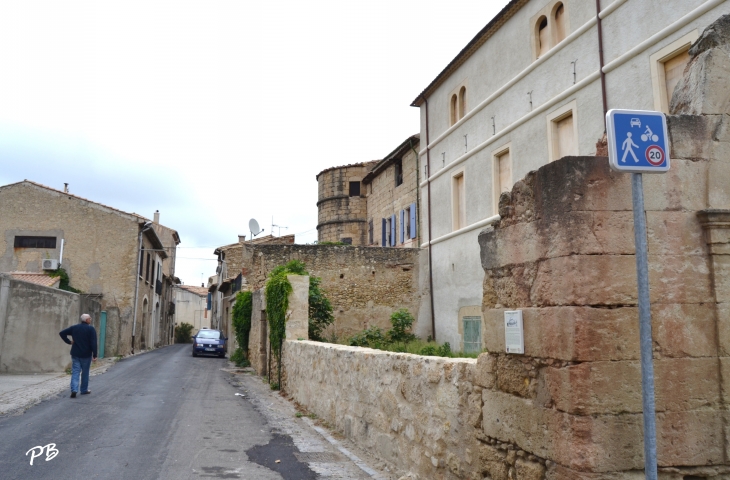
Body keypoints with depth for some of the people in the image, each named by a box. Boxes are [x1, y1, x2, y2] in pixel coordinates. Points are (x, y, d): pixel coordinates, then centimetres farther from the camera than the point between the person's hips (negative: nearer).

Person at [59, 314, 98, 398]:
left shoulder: (74, 327, 5)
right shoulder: (91, 329, -9)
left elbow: (62, 333, 4)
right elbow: (93, 343, -15)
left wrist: (69, 342, 6)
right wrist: (94, 355, -13)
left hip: (75, 354, 3)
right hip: (86, 355, -3)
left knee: (75, 372, 2)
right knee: (85, 372, 11)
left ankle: (74, 390, -14)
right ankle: (84, 390, 19)